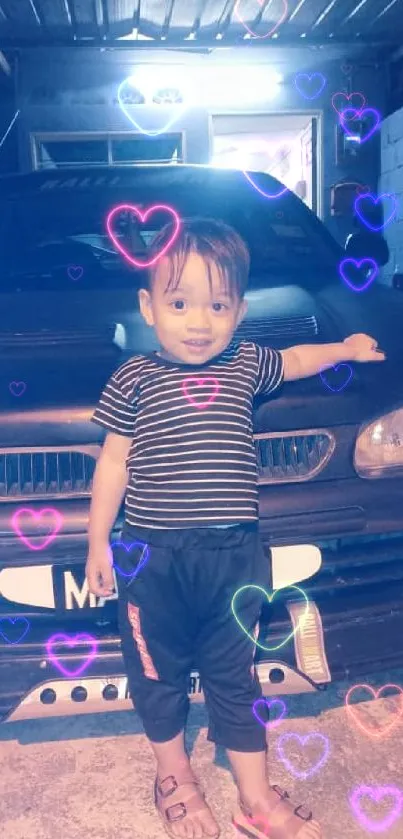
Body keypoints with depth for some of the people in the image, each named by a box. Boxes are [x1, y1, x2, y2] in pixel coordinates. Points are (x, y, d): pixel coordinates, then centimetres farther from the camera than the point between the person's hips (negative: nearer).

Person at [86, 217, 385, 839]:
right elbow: (114, 464, 1)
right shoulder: (134, 379, -3)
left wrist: (346, 348, 23)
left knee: (233, 675, 15)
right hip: (152, 556, -1)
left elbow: (293, 361, 27)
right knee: (158, 671, 15)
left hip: (234, 554, 2)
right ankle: (173, 775, 39)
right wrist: (98, 543, 2)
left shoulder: (246, 365, 4)